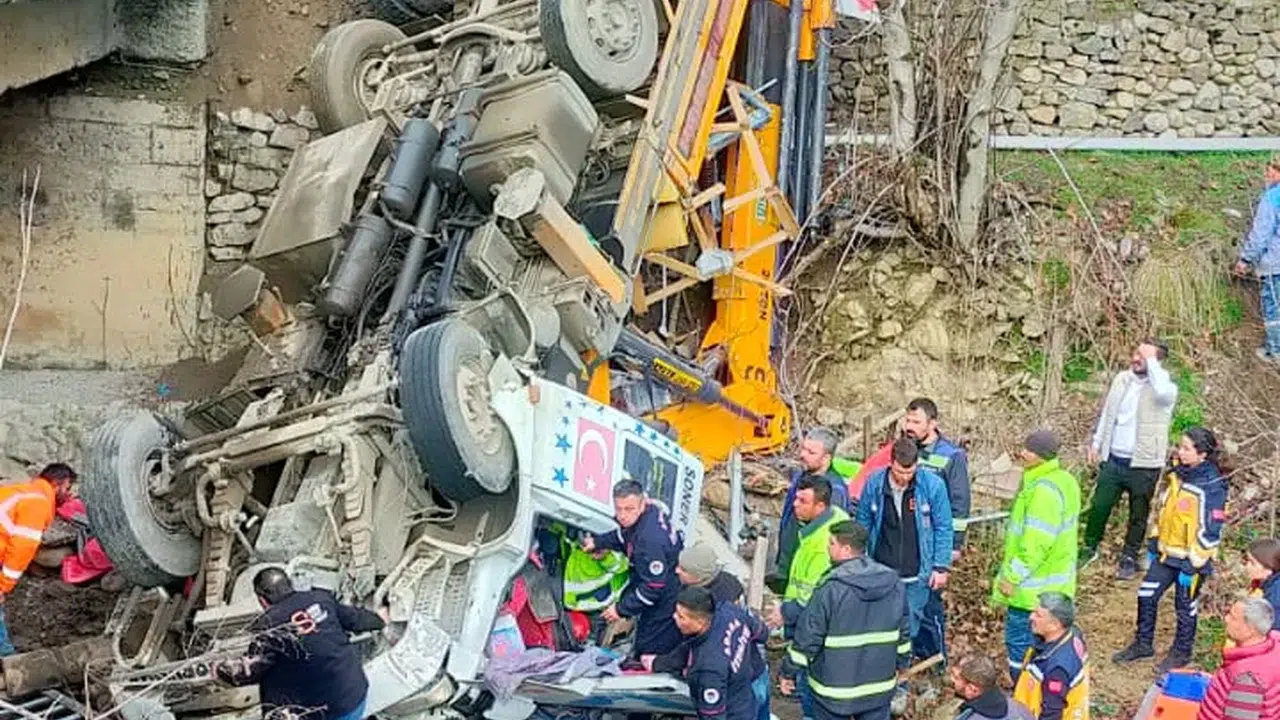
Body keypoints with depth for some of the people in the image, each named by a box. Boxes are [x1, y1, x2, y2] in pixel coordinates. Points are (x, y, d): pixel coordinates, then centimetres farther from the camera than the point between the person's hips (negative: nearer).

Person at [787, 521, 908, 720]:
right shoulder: (893, 584, -2)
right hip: (879, 684, 5)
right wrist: (899, 664, 24)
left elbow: (807, 637, -16)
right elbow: (903, 633, 9)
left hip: (834, 688, -4)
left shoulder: (830, 590, -20)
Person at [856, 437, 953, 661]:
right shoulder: (874, 484, -7)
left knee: (911, 628, 6)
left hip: (917, 575, -2)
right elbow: (863, 524, 6)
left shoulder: (933, 485, -12)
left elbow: (943, 528, -3)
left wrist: (941, 566, -4)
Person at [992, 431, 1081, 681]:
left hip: (1033, 589, -10)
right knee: (1043, 641, 19)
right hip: (1055, 583, 10)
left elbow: (1036, 543, -26)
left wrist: (1012, 577, -18)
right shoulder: (1062, 480, 8)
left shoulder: (1044, 490, -25)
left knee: (1019, 644, 0)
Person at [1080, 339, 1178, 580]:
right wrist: (1096, 443, 13)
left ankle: (1130, 558, 26)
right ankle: (1089, 549, 29)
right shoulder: (1121, 379, 4)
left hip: (1143, 465, -4)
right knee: (1099, 506, 10)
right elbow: (1107, 412, 15)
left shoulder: (1167, 386, -13)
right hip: (1113, 459, 4)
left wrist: (1151, 361, -29)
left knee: (1138, 515, 10)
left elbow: (1162, 392, -40)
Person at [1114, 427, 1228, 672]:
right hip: (1166, 552, 7)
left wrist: (1194, 563, -18)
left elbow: (1210, 530, -20)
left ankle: (1181, 653, 30)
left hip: (1189, 558, -7)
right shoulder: (1179, 473, 2)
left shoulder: (1211, 486, -22)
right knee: (1146, 596, 12)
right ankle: (1143, 644, 30)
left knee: (1185, 606, 11)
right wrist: (1155, 542, 16)